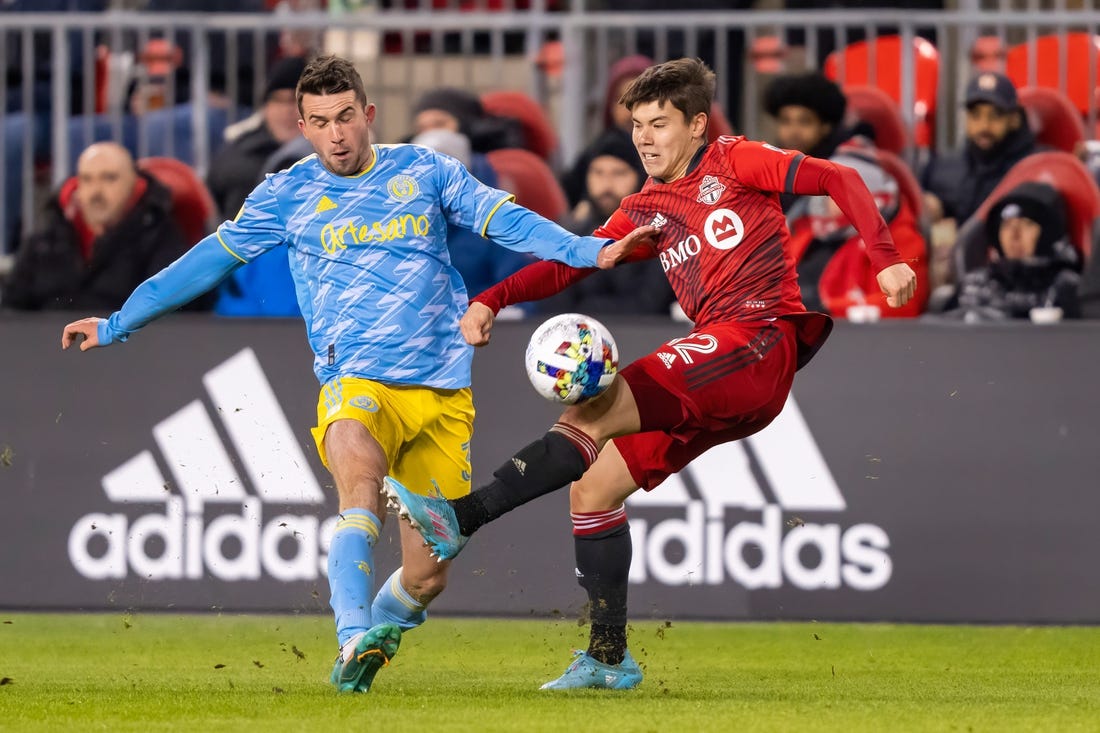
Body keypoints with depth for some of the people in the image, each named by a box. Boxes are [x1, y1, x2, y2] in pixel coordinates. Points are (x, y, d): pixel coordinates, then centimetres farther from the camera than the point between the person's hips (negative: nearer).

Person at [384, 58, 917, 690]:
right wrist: (492, 300, 0)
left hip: (760, 341, -8)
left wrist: (885, 258, -15)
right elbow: (571, 262, 16)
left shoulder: (733, 163, 5)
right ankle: (609, 656, 8)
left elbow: (840, 180, -1)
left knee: (593, 418, -22)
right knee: (594, 484, 3)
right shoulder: (646, 212, 23)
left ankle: (462, 517, -27)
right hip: (716, 386, 8)